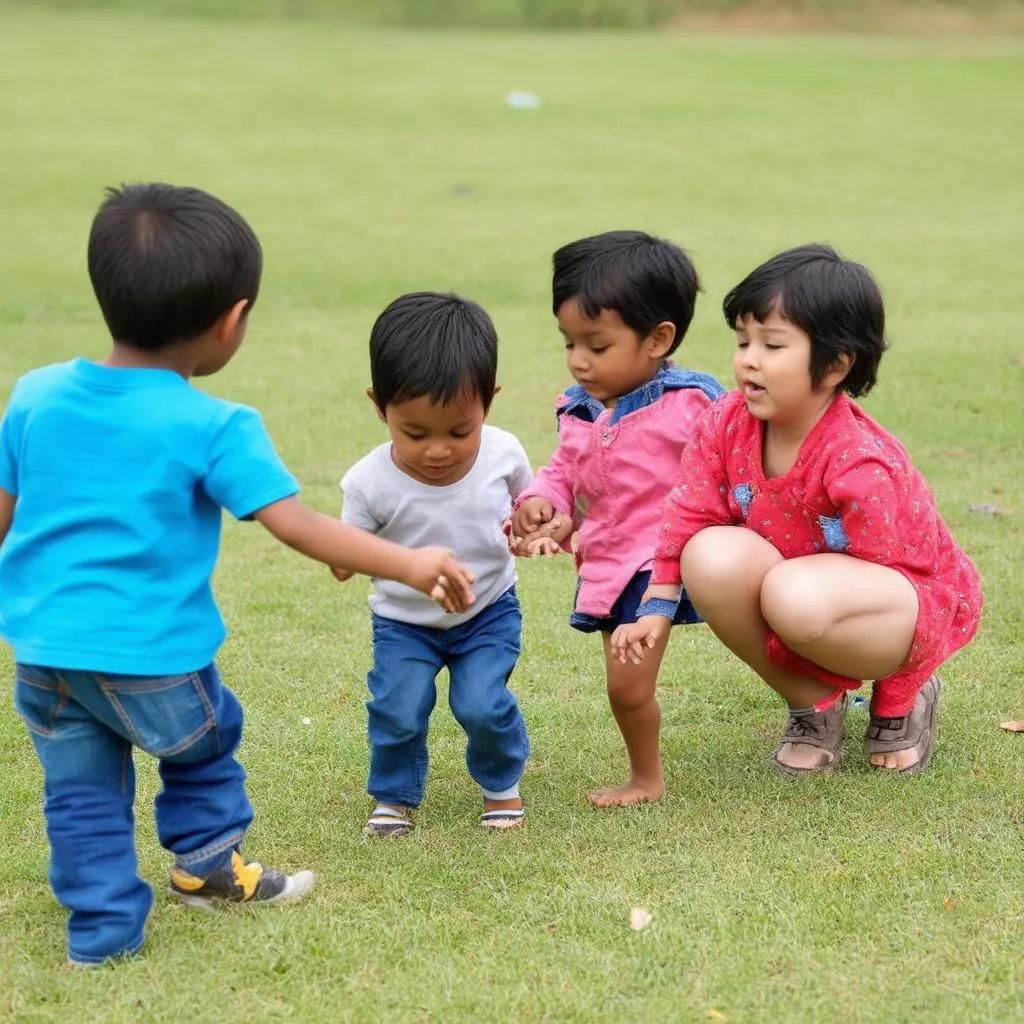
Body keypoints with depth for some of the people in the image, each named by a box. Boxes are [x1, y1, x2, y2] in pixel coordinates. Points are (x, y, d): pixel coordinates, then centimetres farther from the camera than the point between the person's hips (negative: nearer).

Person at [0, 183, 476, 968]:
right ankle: (207, 862, 37)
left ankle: (103, 926, 20)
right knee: (203, 744, 25)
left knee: (82, 789, 17)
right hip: (151, 652, -4)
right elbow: (296, 525, -18)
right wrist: (409, 565, -13)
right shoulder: (212, 427, -14)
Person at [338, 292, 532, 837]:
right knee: (397, 709, -12)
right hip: (404, 621, 0)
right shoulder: (370, 483, -25)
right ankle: (394, 794, 18)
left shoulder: (503, 455, -18)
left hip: (489, 611, 1)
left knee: (482, 704, -14)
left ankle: (502, 784, 18)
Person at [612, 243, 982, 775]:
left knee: (797, 596, -40)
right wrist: (657, 609, -12)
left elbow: (888, 581, -20)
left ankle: (909, 700, -7)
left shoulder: (860, 466, -29)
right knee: (712, 557, -26)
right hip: (808, 592, 6)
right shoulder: (727, 423, -13)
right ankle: (813, 703, -2)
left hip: (913, 604, -6)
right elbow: (689, 515, -3)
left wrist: (892, 709, -12)